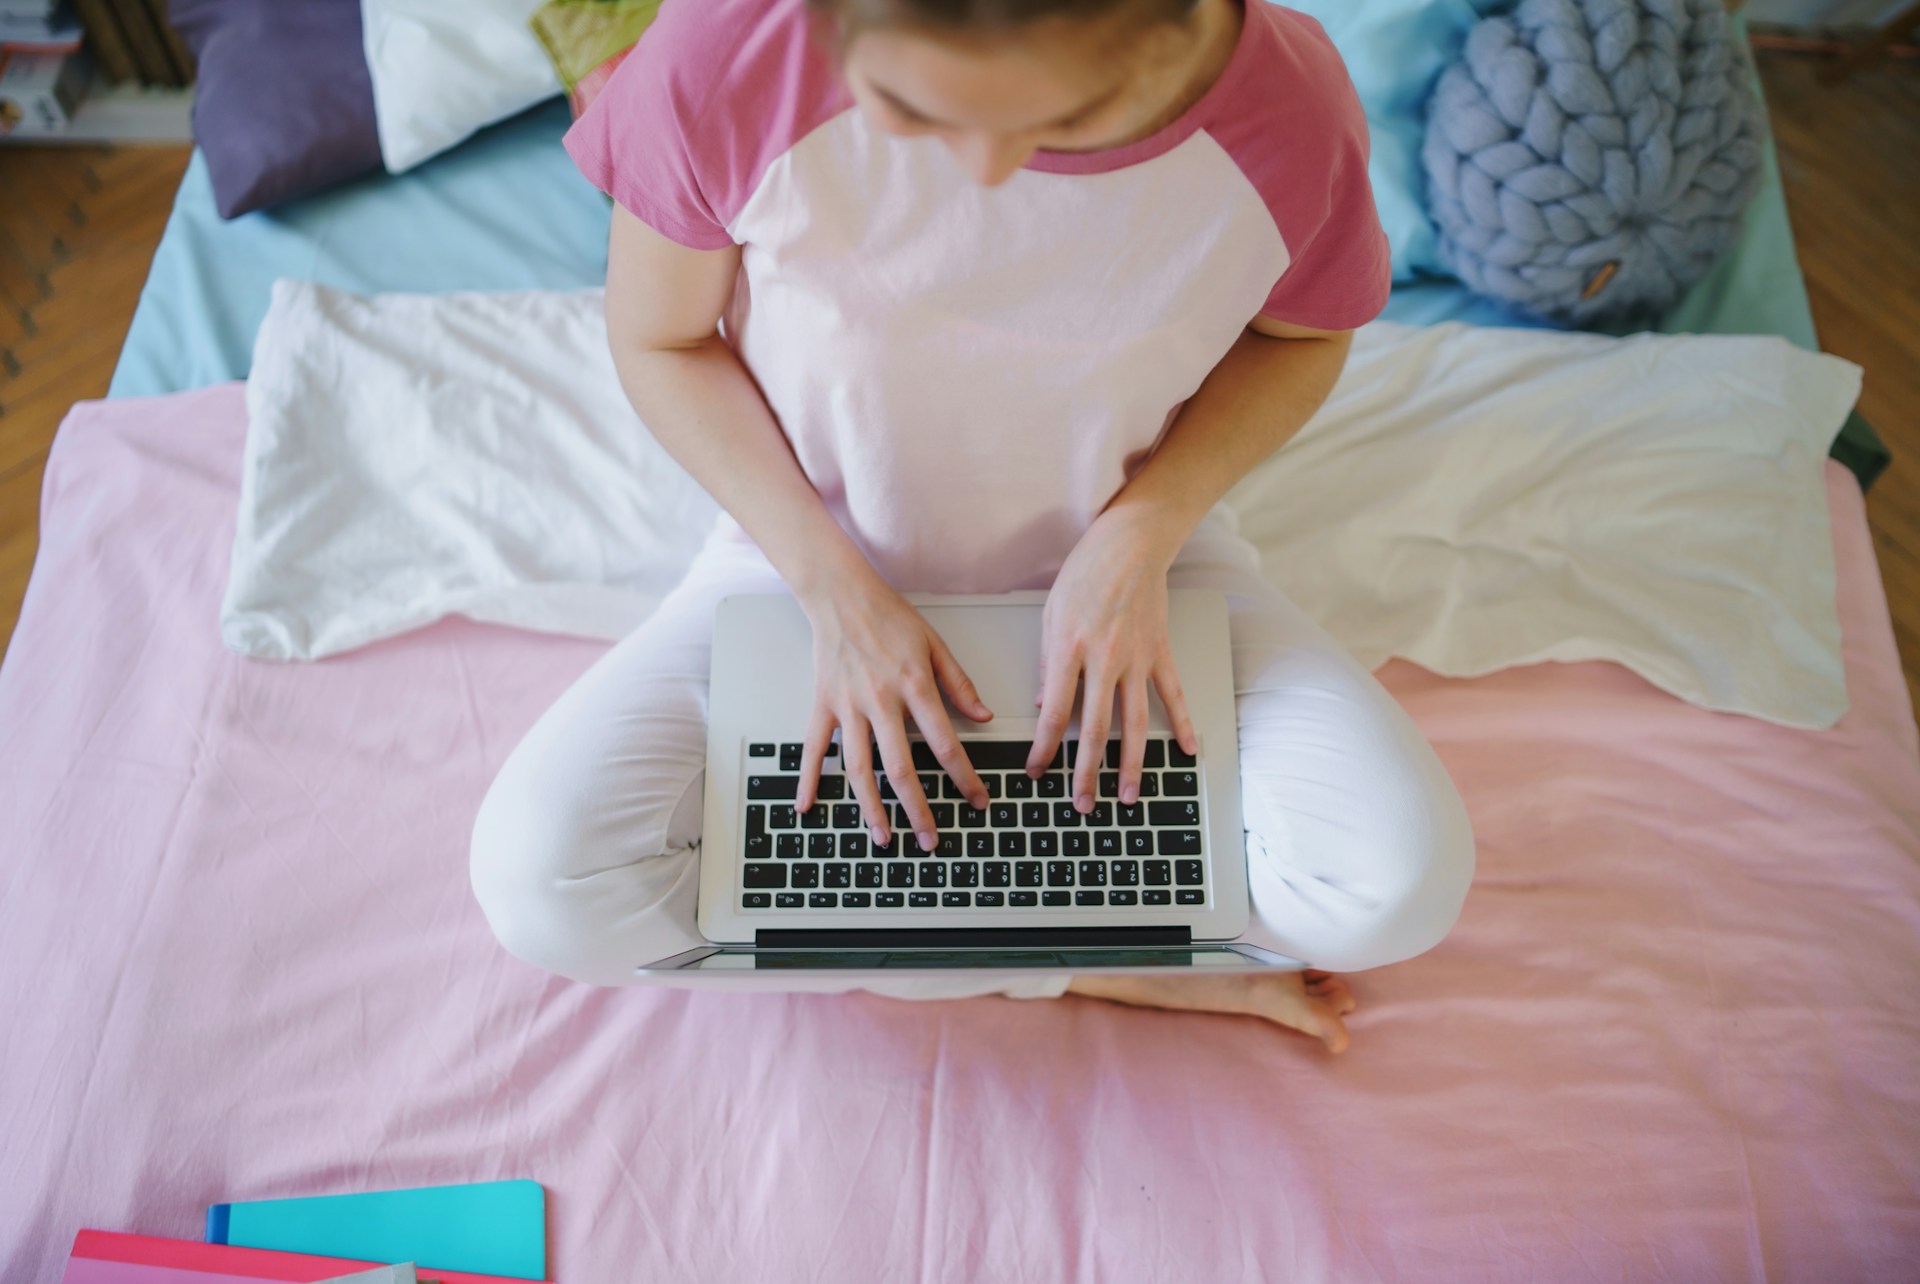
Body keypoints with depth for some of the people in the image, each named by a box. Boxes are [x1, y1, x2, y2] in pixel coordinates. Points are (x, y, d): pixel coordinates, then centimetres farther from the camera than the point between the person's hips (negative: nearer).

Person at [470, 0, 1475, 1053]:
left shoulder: (1286, 98, -24)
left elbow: (1305, 335, -3)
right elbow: (661, 341, -9)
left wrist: (1143, 530, -19)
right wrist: (836, 590, -19)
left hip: (1121, 559, 0)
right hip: (816, 563, 1)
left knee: (1399, 883, -21)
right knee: (541, 885, -20)